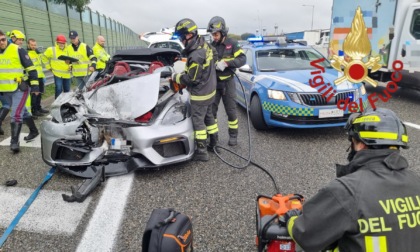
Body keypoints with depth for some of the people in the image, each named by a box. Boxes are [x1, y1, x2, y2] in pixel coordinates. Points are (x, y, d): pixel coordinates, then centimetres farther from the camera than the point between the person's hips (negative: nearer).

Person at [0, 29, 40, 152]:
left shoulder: (18, 50, -10)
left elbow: (31, 68, -10)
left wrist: (34, 85, -13)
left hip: (20, 88, -6)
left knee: (16, 115, -12)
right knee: (22, 111, 17)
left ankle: (14, 141, -5)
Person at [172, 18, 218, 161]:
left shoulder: (196, 56, -30)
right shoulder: (204, 44, 0)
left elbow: (191, 79, -21)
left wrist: (176, 77, -7)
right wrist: (184, 73, 5)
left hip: (200, 94, -9)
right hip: (209, 90, 9)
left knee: (198, 121, 2)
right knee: (208, 116, 21)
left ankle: (202, 152, 12)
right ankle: (214, 142, 36)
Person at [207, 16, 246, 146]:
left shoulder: (232, 43, -5)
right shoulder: (211, 45, 5)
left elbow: (242, 59, -14)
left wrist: (226, 63, -26)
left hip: (227, 82, -3)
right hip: (213, 82, 3)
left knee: (231, 110, 4)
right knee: (211, 110, 6)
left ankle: (233, 135, 18)